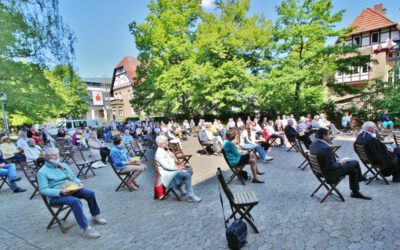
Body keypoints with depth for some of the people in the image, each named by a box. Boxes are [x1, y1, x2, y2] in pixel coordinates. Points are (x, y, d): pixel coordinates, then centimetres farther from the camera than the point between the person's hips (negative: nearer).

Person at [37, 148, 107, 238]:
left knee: (90, 193, -17)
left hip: (70, 189, 6)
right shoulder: (42, 172, -5)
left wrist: (79, 183, -7)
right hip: (55, 196, -6)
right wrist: (60, 192, -26)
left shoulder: (64, 165, 12)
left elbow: (74, 177, 16)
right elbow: (43, 190, -13)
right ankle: (86, 229, -31)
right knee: (76, 201, -34)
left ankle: (95, 217, 5)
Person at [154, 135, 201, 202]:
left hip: (173, 168, 10)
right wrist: (177, 168, -18)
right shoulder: (159, 153, -19)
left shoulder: (166, 150, 9)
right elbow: (166, 166, -24)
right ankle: (190, 196, -17)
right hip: (167, 173, -10)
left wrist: (177, 165, 0)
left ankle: (180, 185, 15)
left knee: (190, 171, 5)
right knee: (187, 175, -24)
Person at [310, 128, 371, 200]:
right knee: (355, 163, 8)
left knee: (353, 170, 22)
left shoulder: (313, 145, -5)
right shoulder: (326, 148, -32)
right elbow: (332, 166, -27)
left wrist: (337, 160, 7)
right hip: (331, 174, -9)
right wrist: (340, 163, -8)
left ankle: (355, 192, 33)